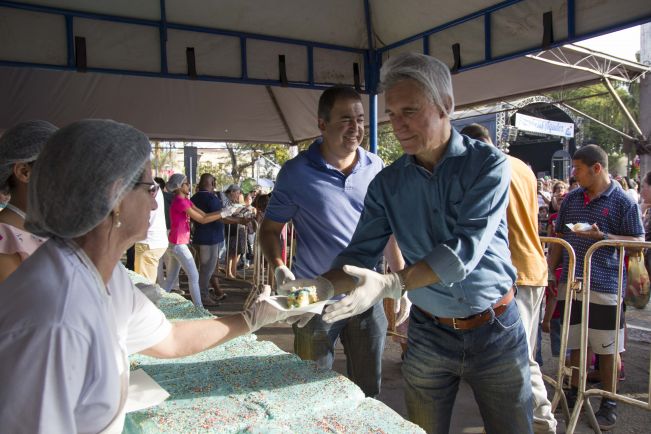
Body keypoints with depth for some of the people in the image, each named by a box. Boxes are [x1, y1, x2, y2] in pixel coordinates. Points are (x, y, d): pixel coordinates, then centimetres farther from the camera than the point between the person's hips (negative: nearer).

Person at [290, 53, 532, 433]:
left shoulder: (488, 164, -13)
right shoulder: (387, 183, -3)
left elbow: (466, 248, -25)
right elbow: (360, 254, -3)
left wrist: (390, 284, -37)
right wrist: (323, 285, -23)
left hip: (496, 331, -2)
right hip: (429, 333, 2)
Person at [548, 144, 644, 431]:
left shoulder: (623, 201, -4)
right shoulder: (571, 199, 9)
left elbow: (638, 242, -4)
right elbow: (559, 237, 14)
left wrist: (603, 236, -19)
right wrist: (549, 272, 9)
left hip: (605, 285, -4)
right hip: (571, 283, 5)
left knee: (607, 348, 5)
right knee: (575, 342, 15)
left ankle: (609, 403, 20)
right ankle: (575, 393, 30)